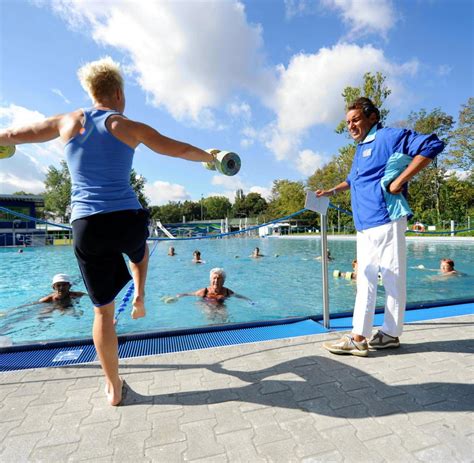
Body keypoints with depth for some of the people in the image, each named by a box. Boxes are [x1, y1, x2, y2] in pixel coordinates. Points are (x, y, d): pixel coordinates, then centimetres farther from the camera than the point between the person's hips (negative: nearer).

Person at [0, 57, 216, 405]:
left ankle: (114, 388, 22)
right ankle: (139, 296, 28)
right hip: (128, 220, -1)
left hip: (87, 227, 2)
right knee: (140, 250, 40)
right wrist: (212, 158, 25)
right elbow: (181, 150, 8)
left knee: (103, 309, 11)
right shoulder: (130, 128, 4)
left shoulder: (68, 122, 10)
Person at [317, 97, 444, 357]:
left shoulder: (388, 137, -3)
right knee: (365, 280, 8)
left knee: (393, 280, 2)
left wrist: (400, 180, -19)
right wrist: (332, 191, 25)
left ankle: (391, 334, 15)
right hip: (364, 225, 9)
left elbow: (432, 145, -14)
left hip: (385, 221, -9)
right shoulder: (360, 150, 22)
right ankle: (359, 338, 16)